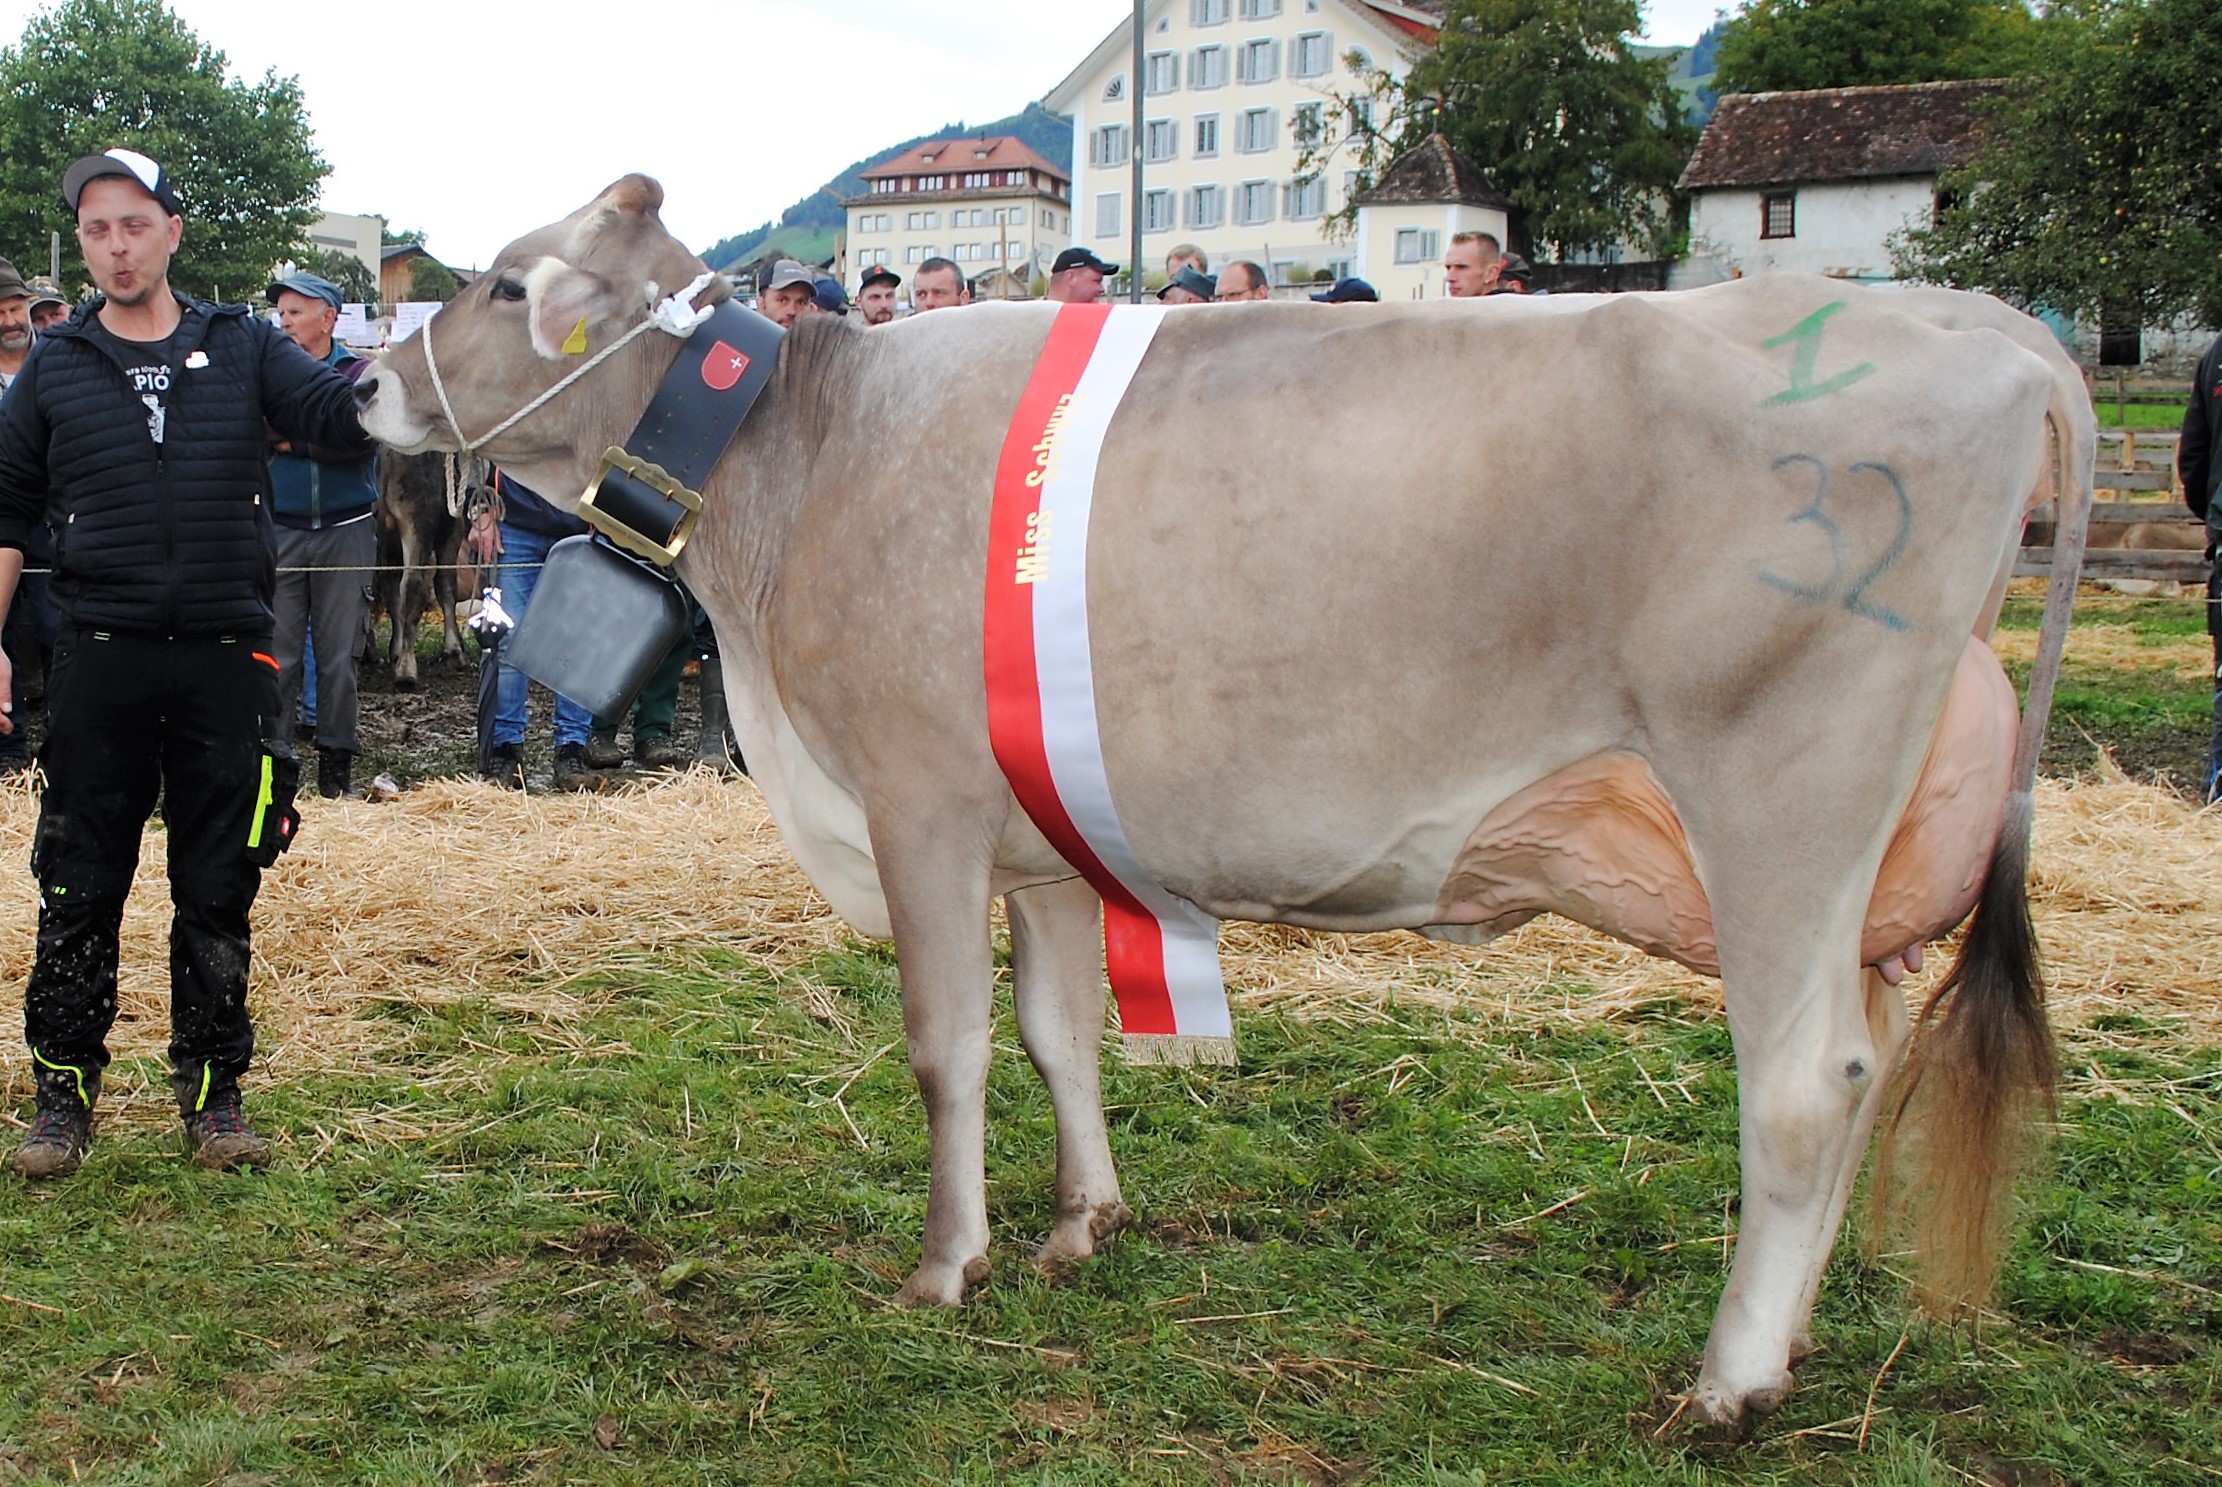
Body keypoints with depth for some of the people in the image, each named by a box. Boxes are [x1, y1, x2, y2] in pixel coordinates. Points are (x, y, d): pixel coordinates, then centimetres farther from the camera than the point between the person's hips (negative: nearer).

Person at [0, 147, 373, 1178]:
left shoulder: (243, 347, 7)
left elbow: (339, 416, -8)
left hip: (227, 657, 0)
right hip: (101, 658, 0)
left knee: (218, 892, 7)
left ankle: (213, 1093, 18)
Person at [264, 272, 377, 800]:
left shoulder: (359, 374, 2)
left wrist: (290, 440, -11)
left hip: (345, 532, -1)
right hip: (280, 532, 1)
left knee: (339, 656, 4)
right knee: (276, 655, -1)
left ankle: (337, 764, 12)